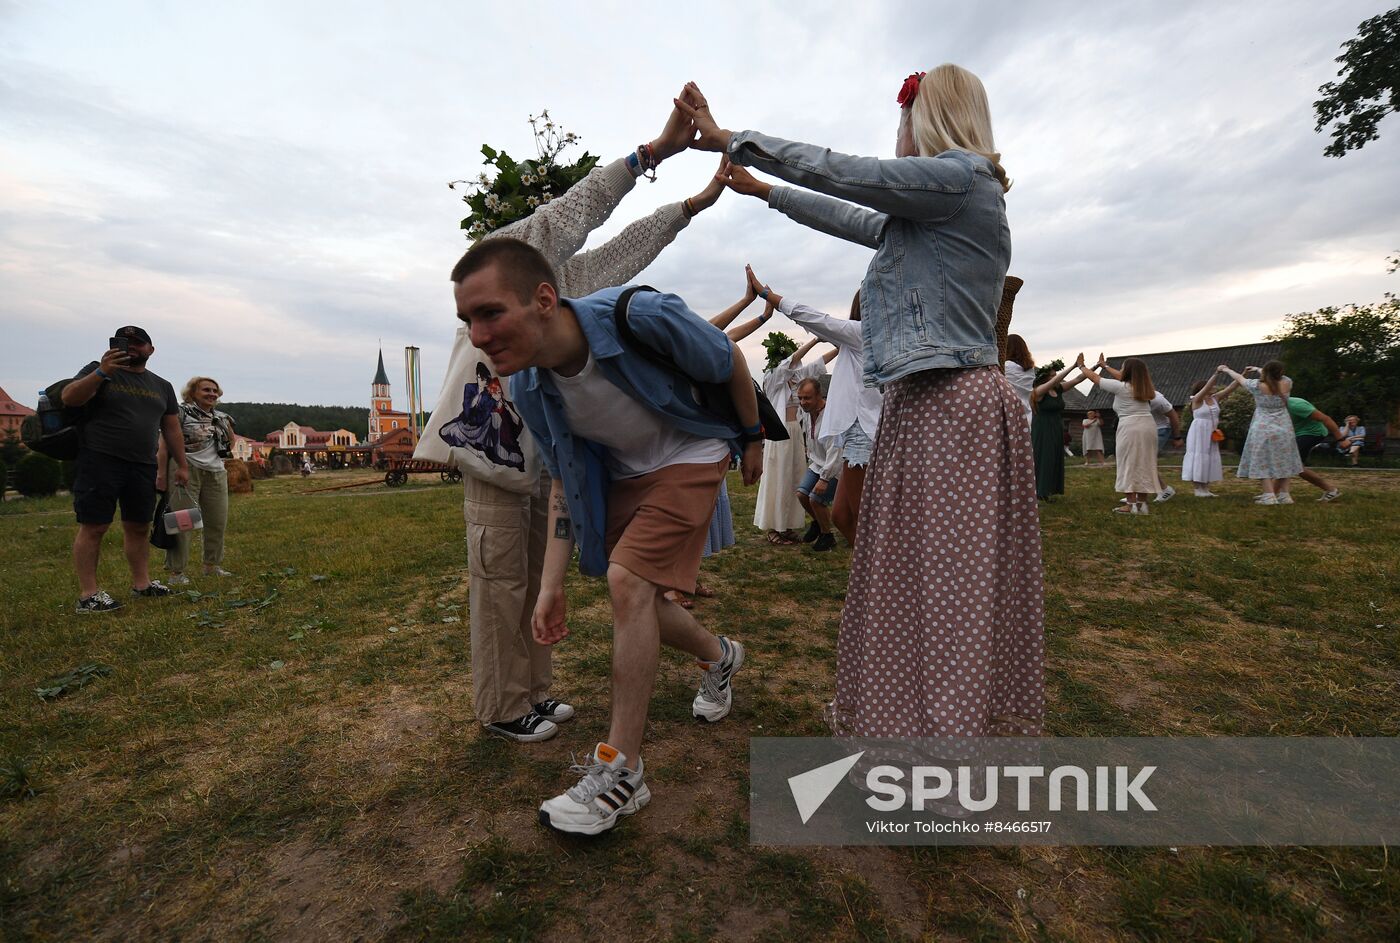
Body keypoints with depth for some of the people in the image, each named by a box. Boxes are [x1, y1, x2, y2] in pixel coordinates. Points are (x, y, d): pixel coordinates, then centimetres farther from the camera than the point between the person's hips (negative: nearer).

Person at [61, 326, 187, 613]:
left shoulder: (162, 386, 17)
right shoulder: (99, 370, 5)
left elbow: (171, 429, 18)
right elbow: (68, 398, -9)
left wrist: (181, 465, 13)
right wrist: (101, 372, -21)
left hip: (143, 466, 4)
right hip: (100, 461, -4)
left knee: (138, 527, 9)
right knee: (93, 527, -3)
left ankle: (141, 582, 17)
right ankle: (88, 594, 0)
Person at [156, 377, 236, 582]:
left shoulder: (222, 418, 14)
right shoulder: (181, 412, -3)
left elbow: (231, 440, 33)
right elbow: (164, 444, -7)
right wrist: (161, 474, -13)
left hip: (216, 473, 6)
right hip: (186, 472, -6)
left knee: (218, 520, 6)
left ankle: (212, 565, 18)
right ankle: (175, 571, 0)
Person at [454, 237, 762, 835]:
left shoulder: (643, 316, -33)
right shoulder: (529, 390, -16)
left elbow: (730, 362, -14)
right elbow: (563, 481, -5)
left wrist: (753, 439, 0)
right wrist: (551, 584, -9)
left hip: (690, 455, -6)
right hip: (623, 473, 6)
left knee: (627, 581, -22)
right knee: (634, 600, 9)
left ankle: (620, 773, -7)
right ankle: (719, 656, 41)